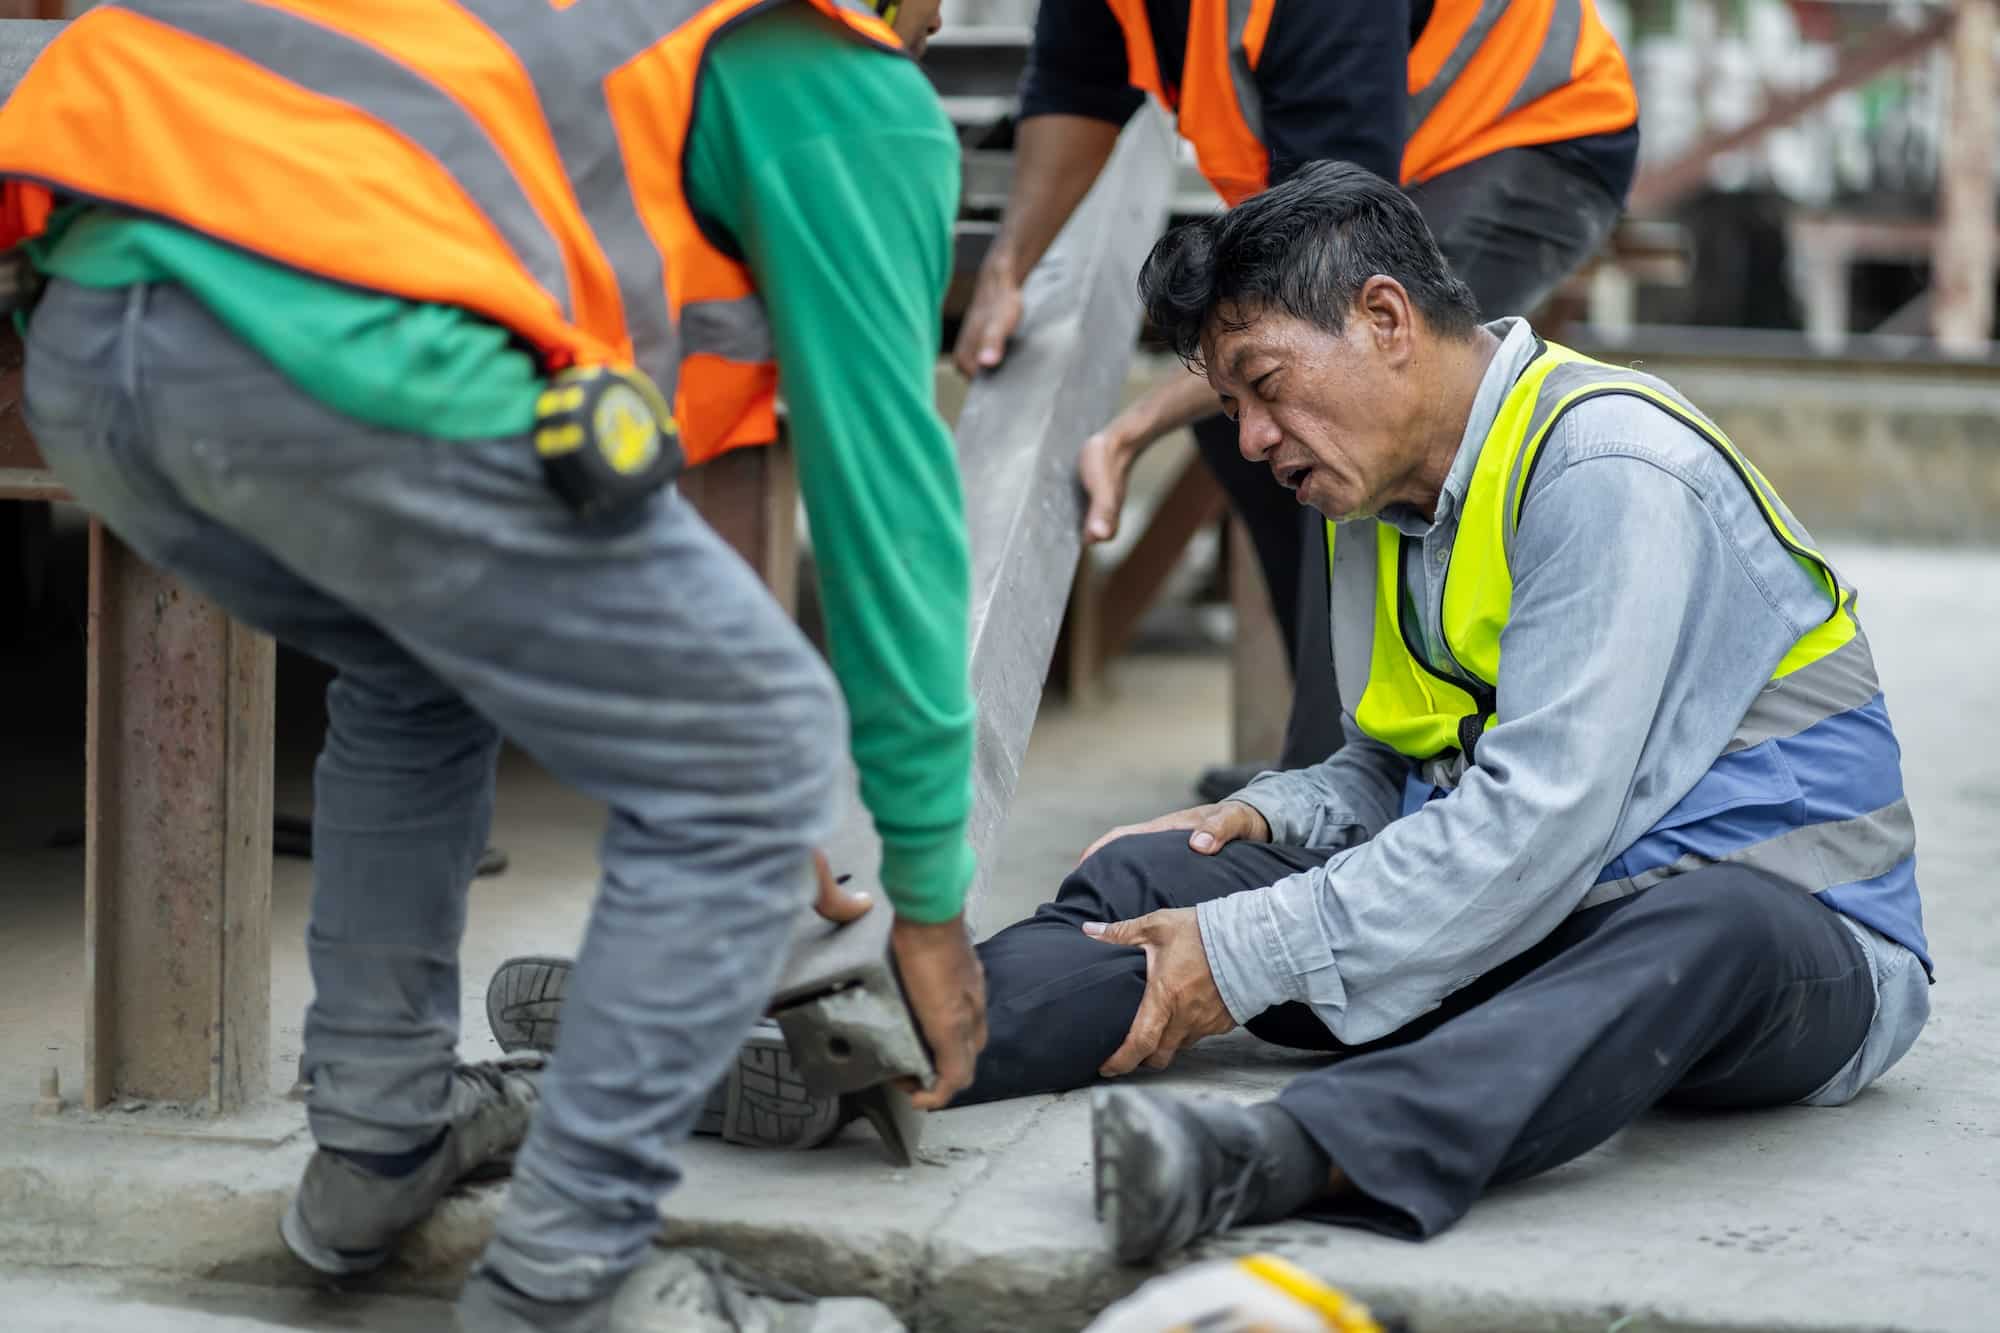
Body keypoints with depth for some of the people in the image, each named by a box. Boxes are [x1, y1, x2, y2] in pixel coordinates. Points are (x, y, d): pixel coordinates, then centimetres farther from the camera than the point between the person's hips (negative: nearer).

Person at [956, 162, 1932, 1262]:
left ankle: (1286, 1155, -64)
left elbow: (1540, 819, -26)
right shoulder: (1377, 495, 10)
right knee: (1151, 874, -10)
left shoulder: (1610, 466, -18)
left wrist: (1244, 959, -24)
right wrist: (1267, 817, -2)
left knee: (1707, 929, -43)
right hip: (1516, 921, 7)